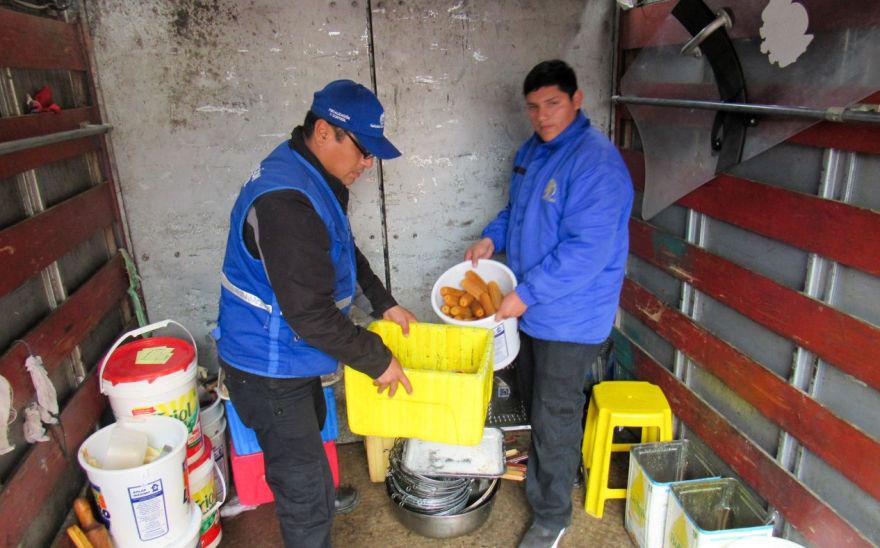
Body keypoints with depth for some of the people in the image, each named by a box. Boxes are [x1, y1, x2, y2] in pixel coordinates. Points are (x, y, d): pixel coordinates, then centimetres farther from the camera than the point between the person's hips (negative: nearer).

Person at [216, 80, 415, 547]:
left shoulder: (315, 178, 2)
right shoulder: (286, 201, -32)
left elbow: (344, 253, 17)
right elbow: (311, 314, -31)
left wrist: (384, 303, 12)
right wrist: (377, 360, -19)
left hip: (288, 352, 11)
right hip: (268, 366, -11)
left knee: (311, 429, 33)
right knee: (302, 487, 3)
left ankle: (318, 500, 61)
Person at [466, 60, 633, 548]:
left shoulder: (596, 161, -23)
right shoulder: (531, 151, 7)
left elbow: (587, 250, -28)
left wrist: (526, 295, -25)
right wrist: (492, 238, 1)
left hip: (570, 316, -9)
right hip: (532, 306, 9)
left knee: (554, 416, 4)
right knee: (531, 395, 26)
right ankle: (543, 465, 53)